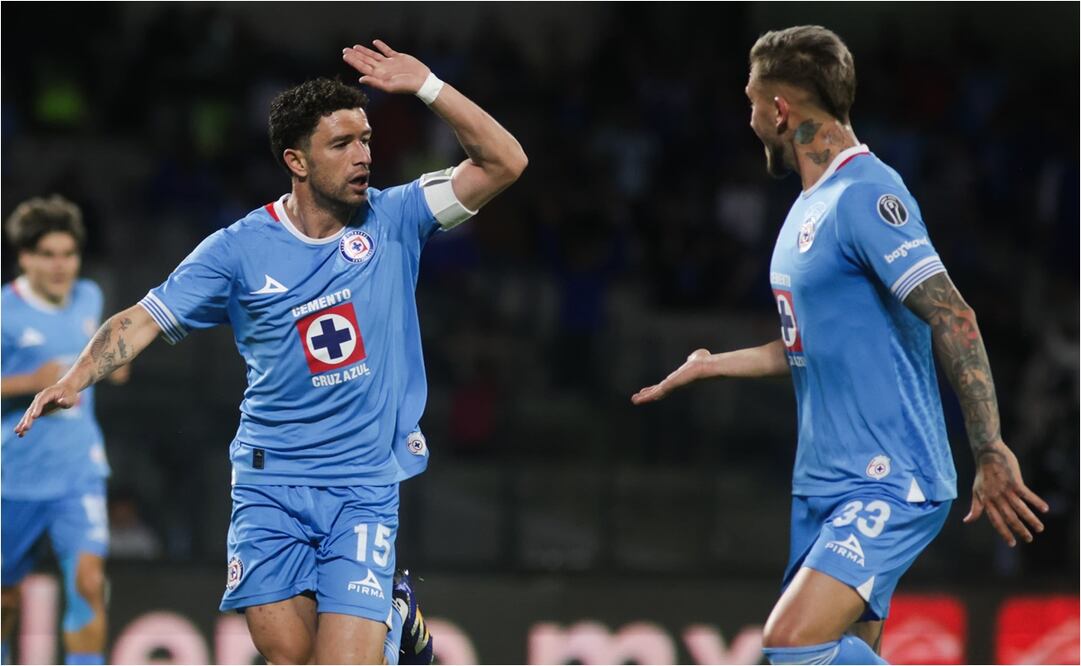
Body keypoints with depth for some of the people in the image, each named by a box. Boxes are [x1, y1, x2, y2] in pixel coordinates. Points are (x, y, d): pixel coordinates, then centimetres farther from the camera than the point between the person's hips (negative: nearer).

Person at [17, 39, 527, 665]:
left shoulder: (393, 219, 1)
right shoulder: (240, 249, -2)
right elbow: (144, 320, -2)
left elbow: (504, 162, -5)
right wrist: (75, 380, -19)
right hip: (270, 487, 1)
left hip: (364, 489, -1)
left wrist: (426, 86, -14)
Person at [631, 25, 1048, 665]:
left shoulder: (866, 195, -14)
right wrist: (709, 366, 31)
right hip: (824, 486, 9)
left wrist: (992, 455, -26)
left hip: (891, 486, -9)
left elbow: (954, 320, -21)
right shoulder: (811, 205, 16)